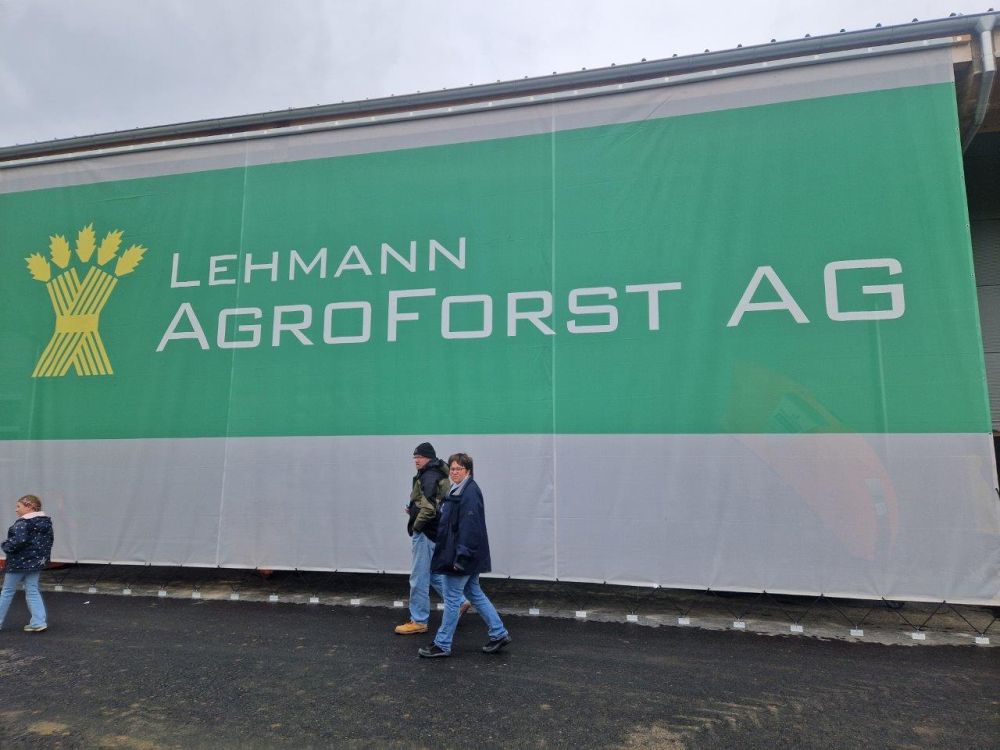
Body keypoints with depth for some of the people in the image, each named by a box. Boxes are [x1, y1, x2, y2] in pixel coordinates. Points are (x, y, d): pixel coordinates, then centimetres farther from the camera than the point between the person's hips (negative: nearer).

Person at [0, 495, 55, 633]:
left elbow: (19, 541, -28)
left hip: (19, 563, -7)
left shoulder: (23, 523, -17)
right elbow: (50, 540, 13)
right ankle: (38, 622, 3)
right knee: (32, 591, 10)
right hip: (37, 562, 8)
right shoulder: (46, 521, 8)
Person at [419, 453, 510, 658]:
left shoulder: (470, 492, -18)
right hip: (467, 556, 10)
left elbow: (469, 527, -24)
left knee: (452, 598, 1)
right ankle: (499, 633, 23)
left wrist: (461, 557, -25)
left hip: (462, 555, -10)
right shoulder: (458, 490, 13)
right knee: (475, 594, 16)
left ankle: (442, 645, 13)